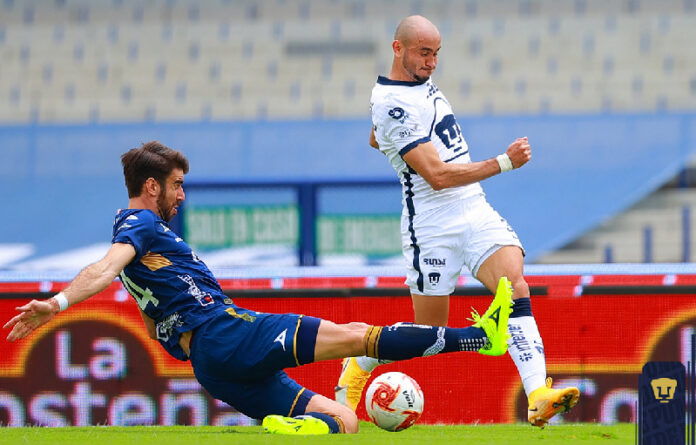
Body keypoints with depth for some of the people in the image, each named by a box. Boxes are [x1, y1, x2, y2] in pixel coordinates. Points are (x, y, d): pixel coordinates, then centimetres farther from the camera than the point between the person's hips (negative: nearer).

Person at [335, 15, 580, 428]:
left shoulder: (423, 80, 12)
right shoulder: (392, 104, -17)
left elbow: (376, 139, 31)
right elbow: (437, 176, -24)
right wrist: (503, 163, -25)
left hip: (476, 210, 7)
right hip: (433, 227, -7)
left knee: (516, 289, -18)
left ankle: (538, 397, -31)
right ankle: (357, 367, 32)